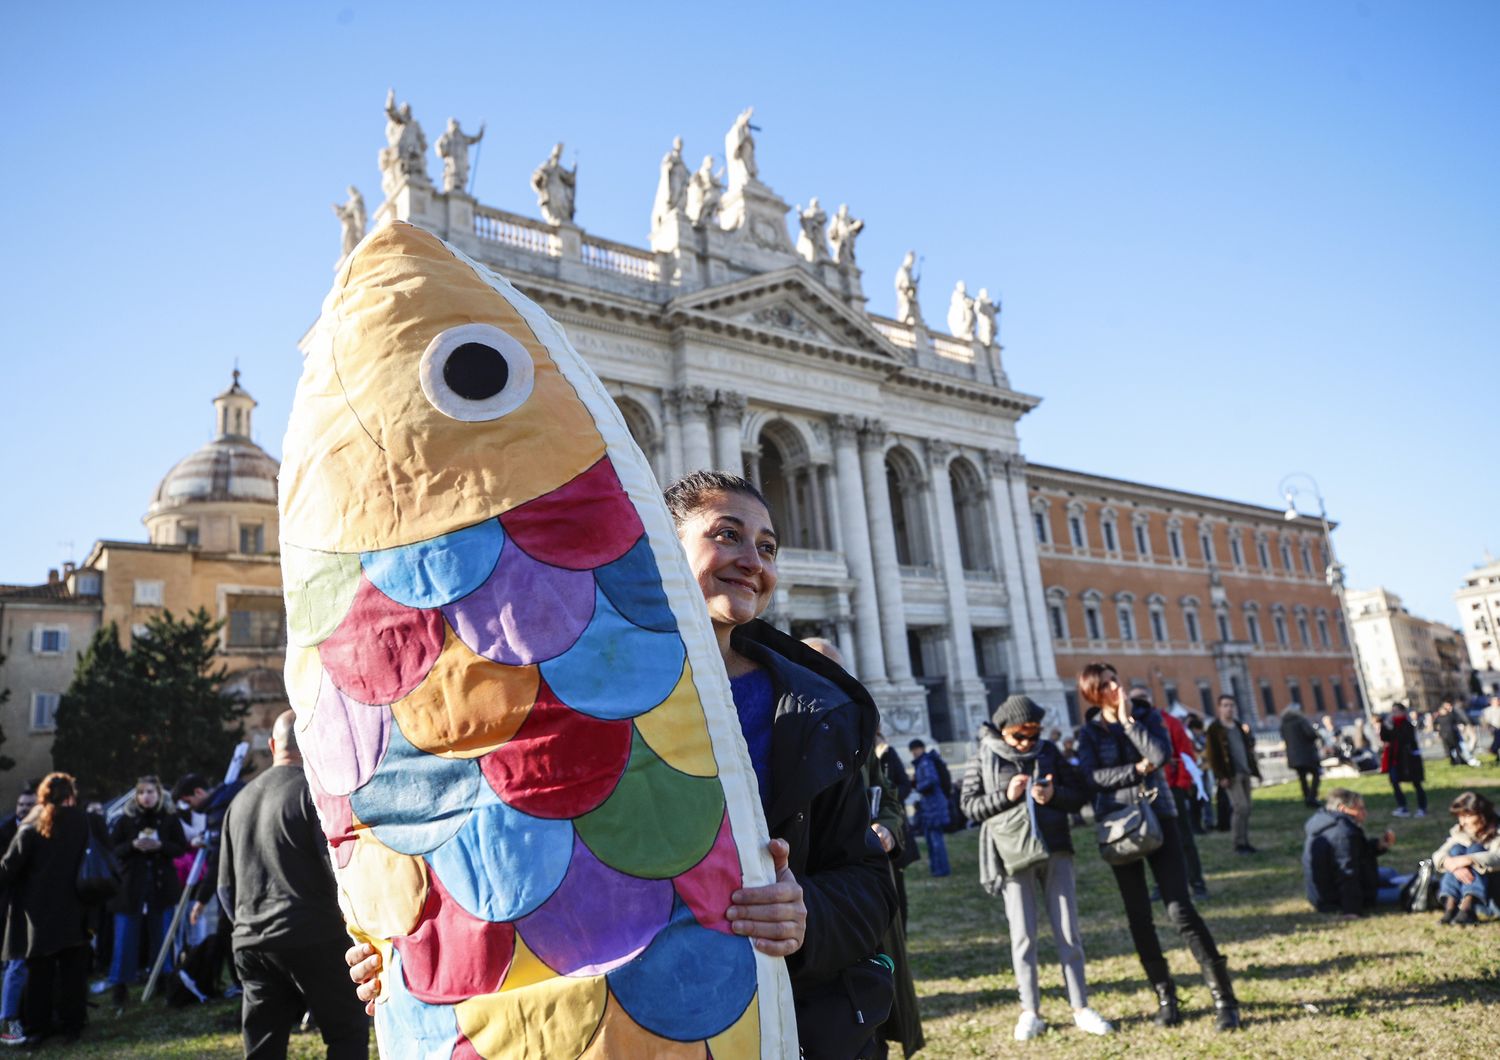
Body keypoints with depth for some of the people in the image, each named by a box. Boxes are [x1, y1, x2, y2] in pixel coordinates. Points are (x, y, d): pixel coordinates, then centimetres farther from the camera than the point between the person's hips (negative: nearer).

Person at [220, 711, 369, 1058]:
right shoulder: (314, 789, -8)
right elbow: (339, 863, -14)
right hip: (312, 938, -6)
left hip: (251, 944, 7)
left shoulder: (241, 800, 14)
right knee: (348, 1032, 6)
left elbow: (225, 887, 19)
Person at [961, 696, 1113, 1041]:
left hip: (1055, 850, 2)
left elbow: (1082, 791, 6)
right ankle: (1030, 1012, 16)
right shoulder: (986, 759, -2)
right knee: (1023, 935, 4)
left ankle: (1081, 1009, 18)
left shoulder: (1049, 752, 4)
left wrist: (1055, 794, -14)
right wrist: (1005, 796, -18)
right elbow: (968, 804, -3)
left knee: (1068, 932, 7)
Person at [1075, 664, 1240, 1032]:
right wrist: (1137, 770, -13)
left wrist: (1128, 721, -11)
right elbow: (1092, 777, -11)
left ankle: (1224, 997, 0)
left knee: (1180, 909, -8)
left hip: (1158, 817, -1)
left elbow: (1162, 754, -14)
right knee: (1138, 916, 6)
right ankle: (1165, 996, 19)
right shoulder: (1090, 732, 3)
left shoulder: (1147, 716, 3)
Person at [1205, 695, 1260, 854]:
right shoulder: (1215, 728, -5)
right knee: (1241, 807, -13)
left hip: (1244, 773, 7)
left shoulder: (1240, 726, 16)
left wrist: (1254, 769, 13)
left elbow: (1249, 748, 21)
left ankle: (1245, 842, 15)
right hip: (1230, 775, -7)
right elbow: (1213, 754, -9)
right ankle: (1239, 843, -5)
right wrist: (1221, 776, -15)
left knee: (1245, 809, 8)